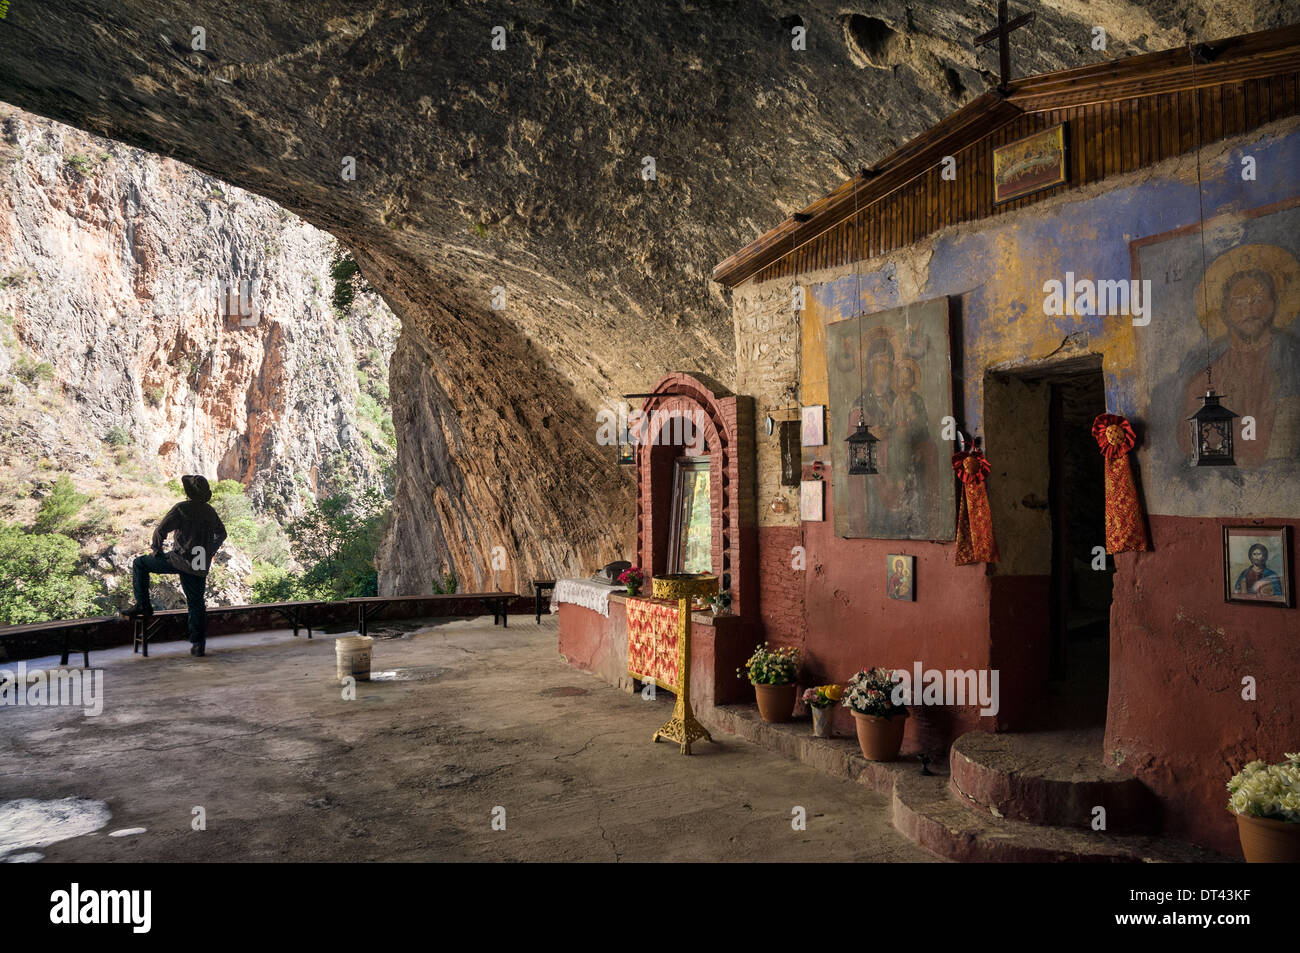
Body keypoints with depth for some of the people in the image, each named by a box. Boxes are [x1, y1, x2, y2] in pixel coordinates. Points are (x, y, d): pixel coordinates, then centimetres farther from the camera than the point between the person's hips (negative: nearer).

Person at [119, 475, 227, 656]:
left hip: (180, 560, -6)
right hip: (200, 567, 6)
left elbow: (161, 530, -14)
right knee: (196, 603, 12)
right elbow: (221, 534, 23)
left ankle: (143, 605, 11)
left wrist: (157, 551, 2)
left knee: (140, 564, 13)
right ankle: (199, 644, 11)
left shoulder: (182, 508, -10)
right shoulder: (210, 511, 10)